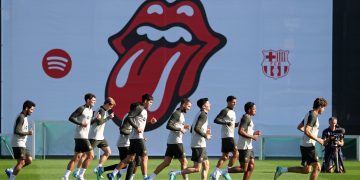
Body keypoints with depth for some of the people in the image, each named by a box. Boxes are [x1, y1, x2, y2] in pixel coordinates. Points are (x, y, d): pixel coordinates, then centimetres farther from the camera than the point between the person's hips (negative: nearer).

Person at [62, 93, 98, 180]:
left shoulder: (90, 110, 17)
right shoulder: (82, 108, -10)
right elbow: (71, 118, -15)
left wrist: (96, 118, 8)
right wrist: (81, 124, -22)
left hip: (84, 136, 9)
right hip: (81, 136, -9)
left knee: (77, 157, 9)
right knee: (90, 155, -9)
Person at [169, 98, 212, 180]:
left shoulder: (199, 114, 17)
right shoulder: (203, 115, -12)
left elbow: (192, 130, 21)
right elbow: (197, 128, -25)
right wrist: (205, 135, -14)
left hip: (200, 145, 10)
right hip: (199, 145, -10)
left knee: (206, 166, 11)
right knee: (197, 168, -9)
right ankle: (175, 173, -12)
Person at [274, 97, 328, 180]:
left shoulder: (309, 114, 14)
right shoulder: (313, 116, -16)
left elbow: (299, 127, 25)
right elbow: (307, 131, -26)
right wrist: (317, 139, -17)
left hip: (304, 145, 10)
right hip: (308, 146, -10)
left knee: (306, 170, 12)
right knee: (317, 168, -6)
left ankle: (282, 170, 10)